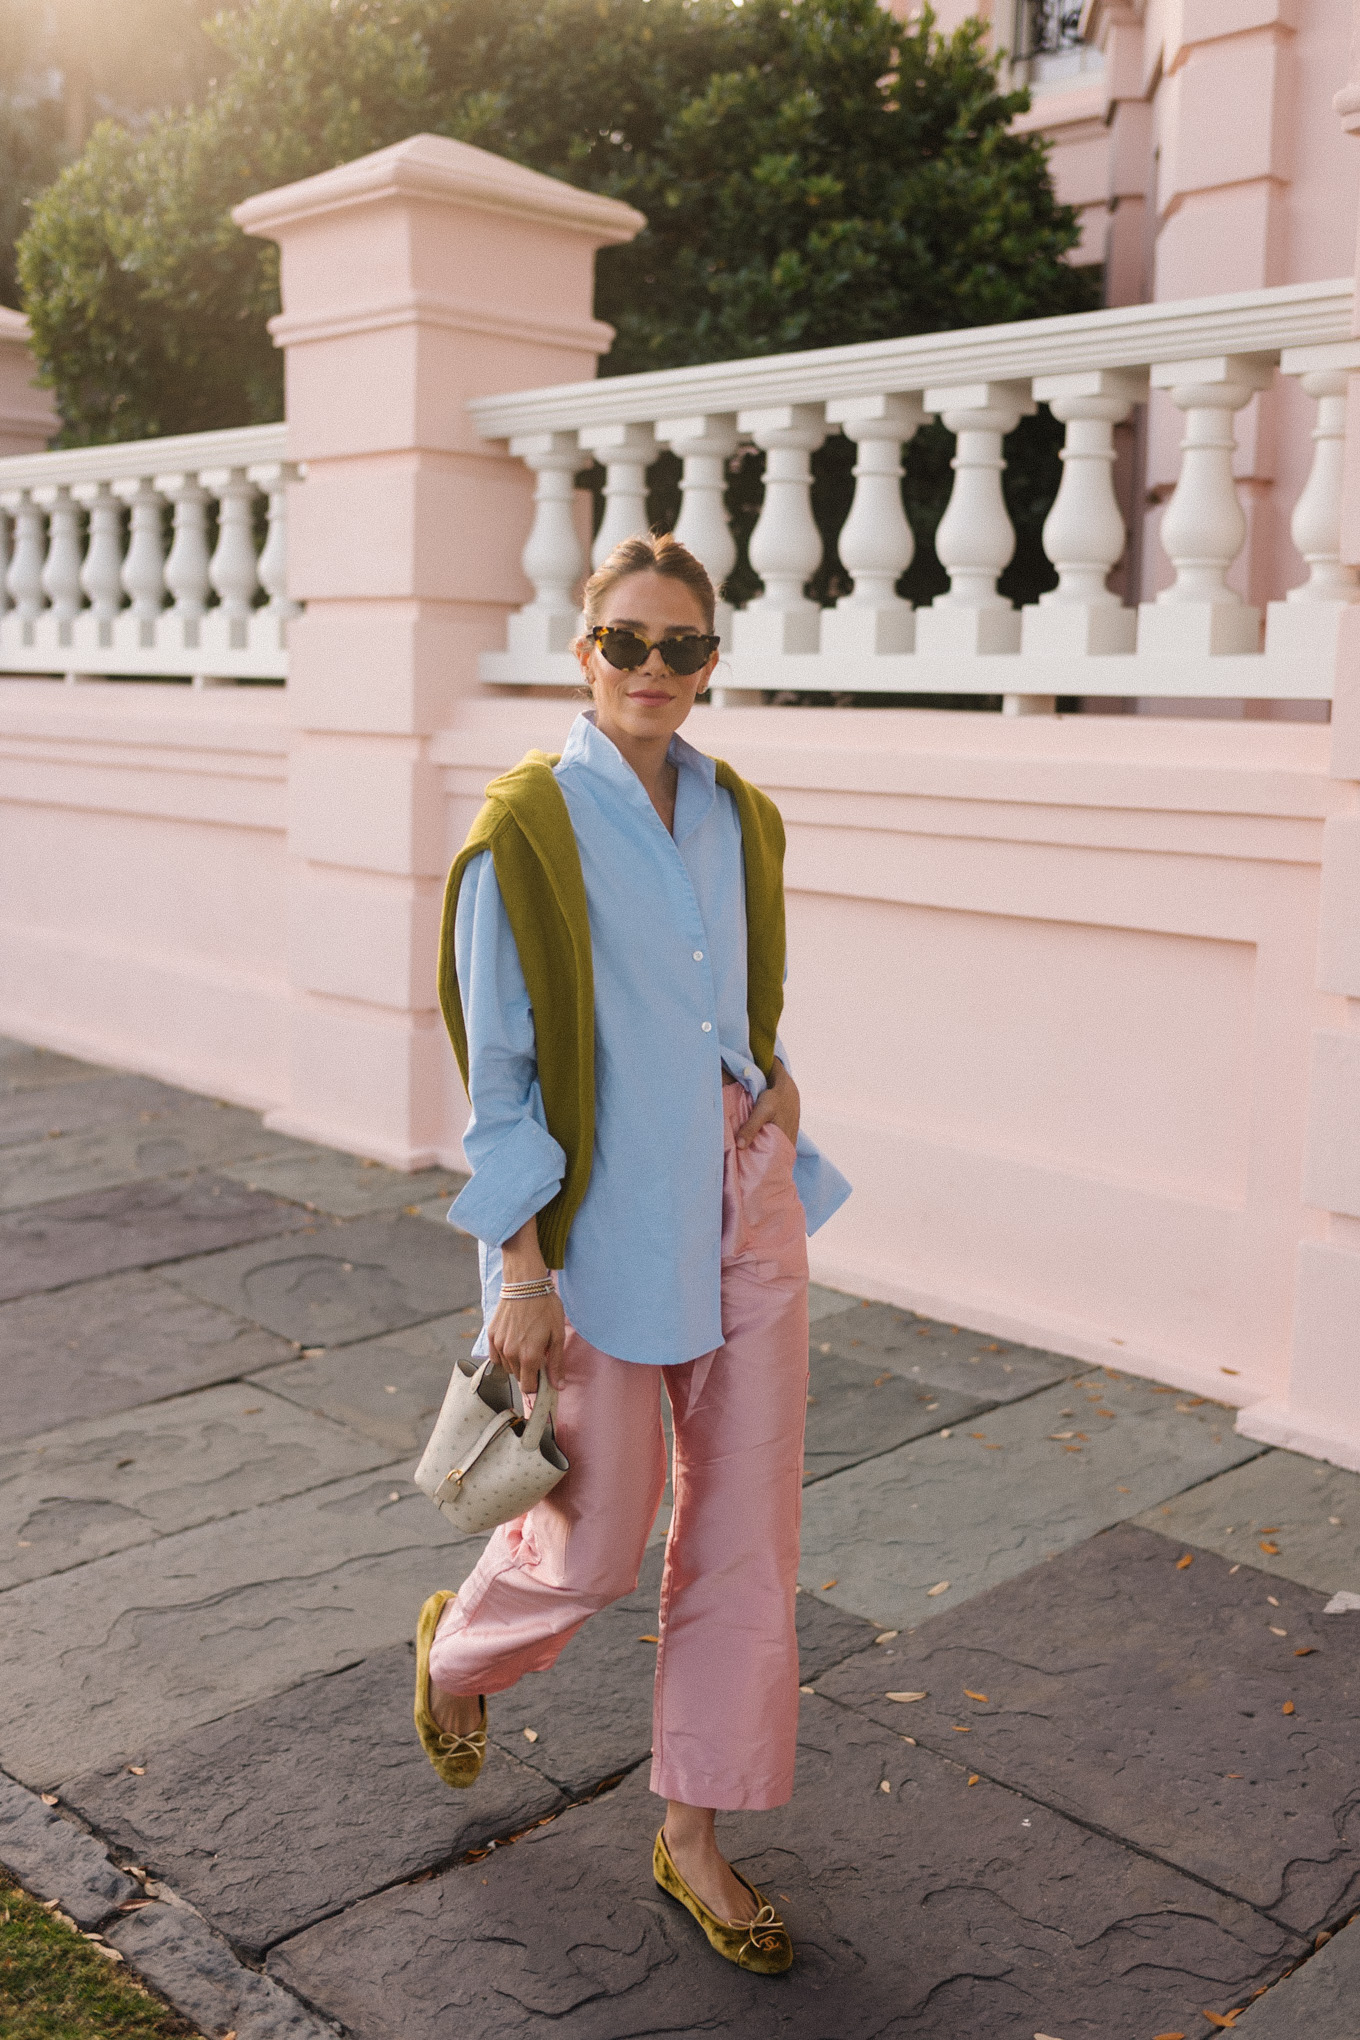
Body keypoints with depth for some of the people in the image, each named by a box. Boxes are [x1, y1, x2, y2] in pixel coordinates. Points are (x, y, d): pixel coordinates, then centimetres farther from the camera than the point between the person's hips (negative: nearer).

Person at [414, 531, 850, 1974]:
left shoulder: (739, 818, 6)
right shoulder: (529, 827, -11)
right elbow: (498, 1071, -10)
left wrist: (777, 1077, 4)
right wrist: (520, 1270, -12)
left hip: (744, 1207, 6)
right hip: (598, 1218, -5)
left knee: (745, 1531, 8)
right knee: (597, 1540, 6)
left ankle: (694, 1838, 26)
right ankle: (458, 1650, 42)